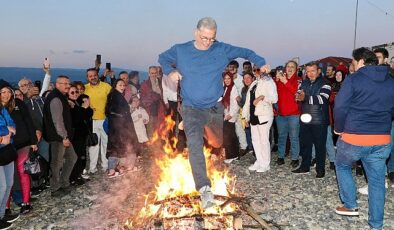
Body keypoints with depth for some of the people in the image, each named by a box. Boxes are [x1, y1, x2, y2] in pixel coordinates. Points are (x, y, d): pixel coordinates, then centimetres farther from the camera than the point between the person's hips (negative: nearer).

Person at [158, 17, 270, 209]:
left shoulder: (222, 49, -2)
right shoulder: (180, 51, -3)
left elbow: (245, 52, 9)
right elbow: (162, 58, 13)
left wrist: (261, 63, -1)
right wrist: (170, 71, -6)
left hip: (215, 107, 3)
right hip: (191, 108, -2)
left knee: (217, 143, 22)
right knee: (194, 146, -22)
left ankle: (206, 129, 56)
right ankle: (205, 189, -25)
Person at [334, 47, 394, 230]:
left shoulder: (353, 79, -8)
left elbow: (339, 107, -13)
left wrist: (339, 129, 1)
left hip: (353, 138, -4)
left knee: (342, 166, 22)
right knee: (377, 181, 12)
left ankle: (350, 206, 24)